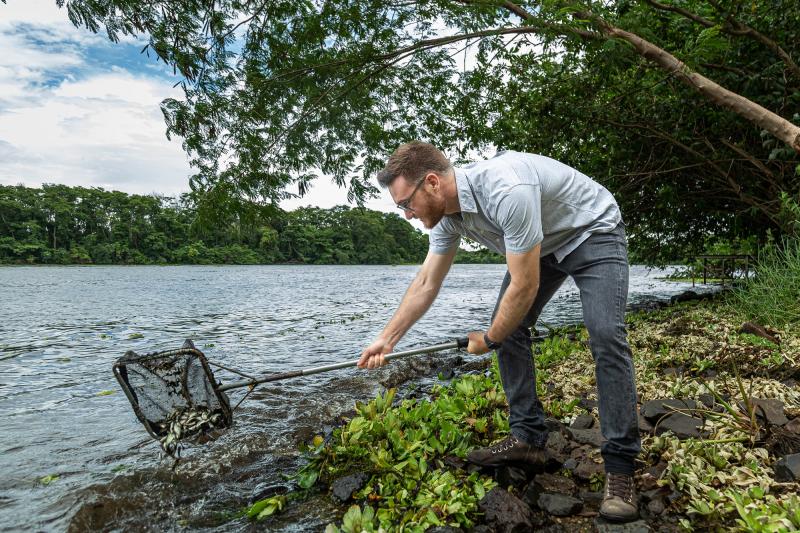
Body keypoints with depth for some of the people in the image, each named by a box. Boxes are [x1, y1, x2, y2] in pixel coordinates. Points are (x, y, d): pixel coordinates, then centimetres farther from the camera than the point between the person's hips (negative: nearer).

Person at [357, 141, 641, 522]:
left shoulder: (506, 190, -40)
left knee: (605, 334, -22)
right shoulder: (447, 213, -12)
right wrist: (386, 340, -1)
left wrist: (488, 339, -16)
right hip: (543, 244, 8)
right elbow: (425, 284, -2)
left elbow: (525, 287, -32)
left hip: (593, 233, -7)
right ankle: (528, 437, 6)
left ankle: (620, 464, -11)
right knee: (508, 327, -3)